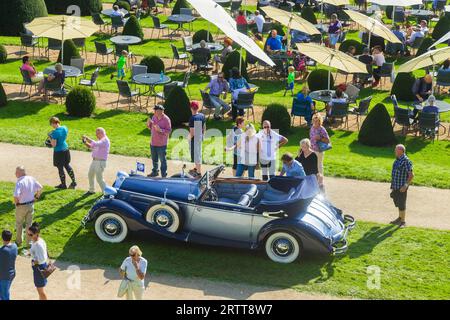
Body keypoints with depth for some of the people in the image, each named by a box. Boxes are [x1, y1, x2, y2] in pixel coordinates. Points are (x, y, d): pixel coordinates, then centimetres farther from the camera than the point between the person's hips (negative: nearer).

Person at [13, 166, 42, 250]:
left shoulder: (19, 183, -25)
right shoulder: (31, 179, -5)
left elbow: (16, 196, -32)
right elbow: (40, 188, 5)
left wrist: (16, 203, -13)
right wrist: (36, 197, 14)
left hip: (21, 206, -5)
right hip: (31, 204, 5)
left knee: (19, 224, 16)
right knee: (29, 224, 15)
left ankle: (19, 242, 29)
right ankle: (29, 243, 20)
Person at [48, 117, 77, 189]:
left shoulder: (55, 132, -24)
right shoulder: (65, 128, -3)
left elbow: (54, 145, -22)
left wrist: (50, 138, -7)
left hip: (58, 151, -7)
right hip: (65, 149, 7)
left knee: (60, 168, 9)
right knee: (67, 165, 21)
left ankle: (63, 185, 22)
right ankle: (73, 182, 27)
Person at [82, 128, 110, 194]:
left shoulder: (105, 140, -16)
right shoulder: (100, 140, 17)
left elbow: (95, 144, -32)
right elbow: (91, 147, 22)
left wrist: (87, 138, -23)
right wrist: (85, 143, 5)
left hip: (100, 162, -10)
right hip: (94, 161, 10)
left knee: (99, 178, -10)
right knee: (90, 175, 19)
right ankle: (91, 190, 35)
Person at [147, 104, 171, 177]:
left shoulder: (166, 119, -16)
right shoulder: (154, 117, 4)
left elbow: (169, 131, -18)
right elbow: (151, 128, 15)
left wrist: (160, 130, -29)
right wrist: (149, 124, -6)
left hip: (161, 144, -7)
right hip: (153, 143, 7)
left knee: (163, 160, 3)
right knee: (154, 159, 20)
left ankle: (164, 175, 13)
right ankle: (155, 172, 36)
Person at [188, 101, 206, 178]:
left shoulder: (192, 118, -23)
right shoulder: (202, 116, 0)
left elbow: (192, 132, -23)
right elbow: (204, 128, 9)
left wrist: (189, 138, -7)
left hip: (194, 139, -8)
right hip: (200, 138, 8)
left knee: (196, 155, 2)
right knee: (198, 154, 23)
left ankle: (199, 173, 8)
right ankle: (196, 169, 41)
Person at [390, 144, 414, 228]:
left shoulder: (406, 161, -19)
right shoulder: (397, 160, 8)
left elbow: (411, 175, -20)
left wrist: (405, 185, -23)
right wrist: (392, 185, 20)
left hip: (402, 187, -9)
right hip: (395, 186, 9)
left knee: (401, 204, -2)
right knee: (397, 202, 19)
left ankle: (403, 222, 9)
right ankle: (400, 218, 34)